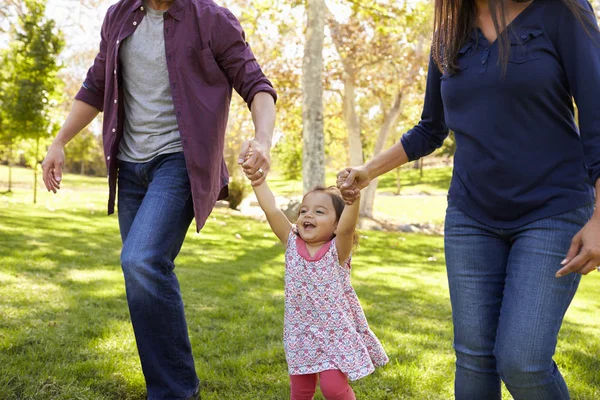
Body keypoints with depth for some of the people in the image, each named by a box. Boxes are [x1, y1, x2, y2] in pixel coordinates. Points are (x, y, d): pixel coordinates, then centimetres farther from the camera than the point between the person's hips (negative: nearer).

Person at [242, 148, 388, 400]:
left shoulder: (337, 250, -13)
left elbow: (347, 227, -33)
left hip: (335, 331, -3)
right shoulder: (292, 244, -3)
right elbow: (271, 210, -11)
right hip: (301, 333, 4)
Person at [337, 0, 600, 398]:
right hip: (473, 216, 4)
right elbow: (431, 131, 17)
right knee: (475, 356, 3)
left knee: (521, 360, -12)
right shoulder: (450, 37, 7)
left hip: (553, 212, -4)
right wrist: (368, 171, 6)